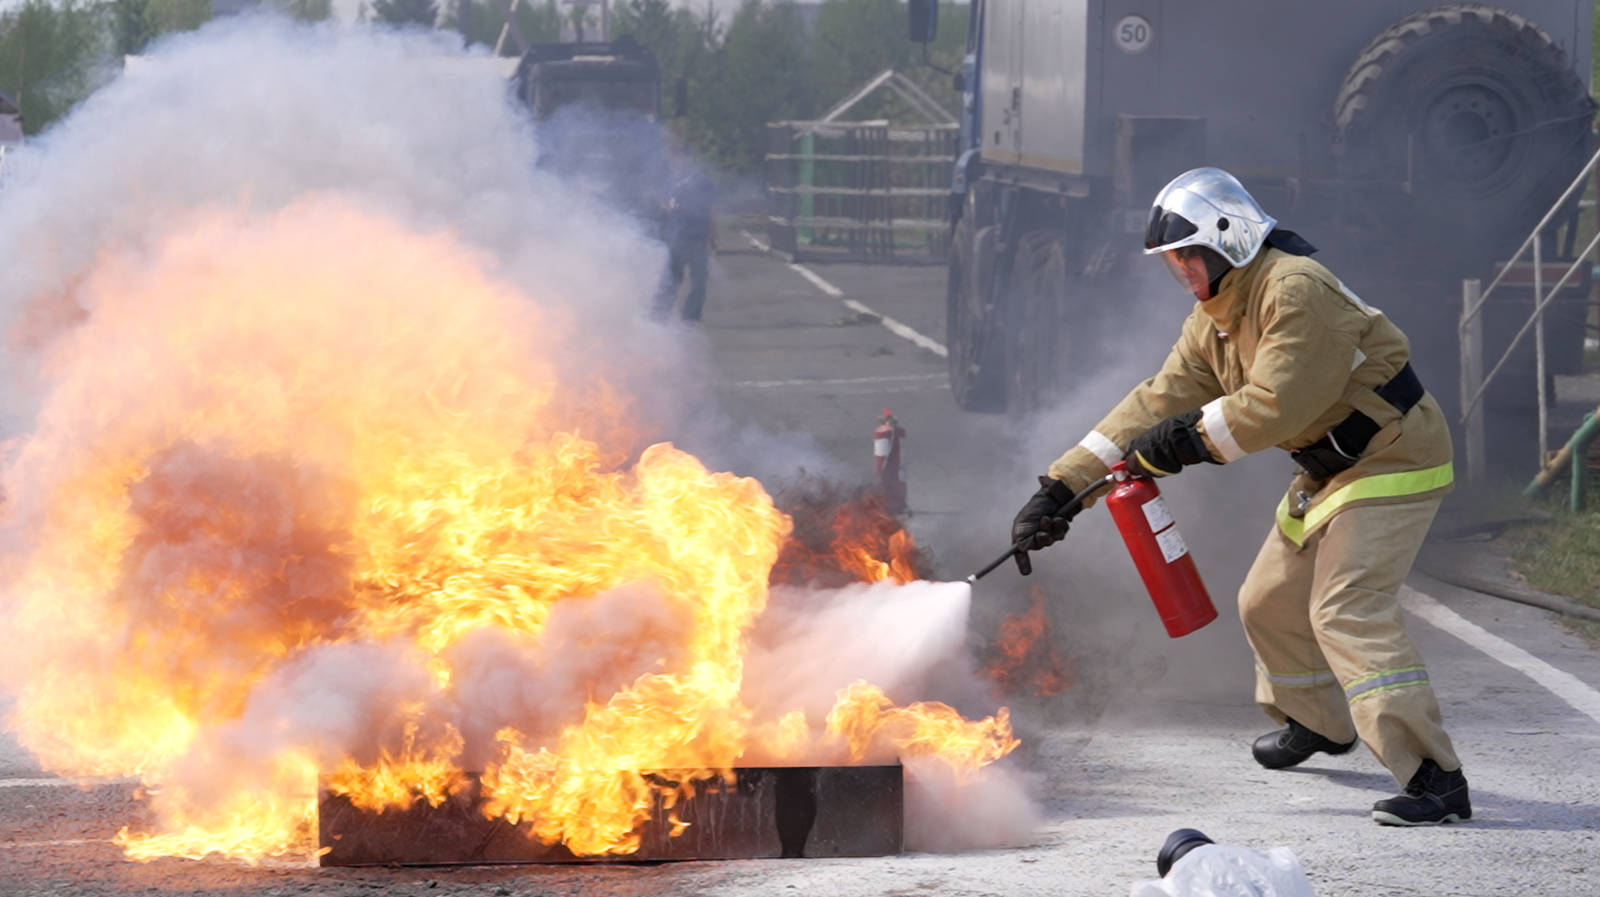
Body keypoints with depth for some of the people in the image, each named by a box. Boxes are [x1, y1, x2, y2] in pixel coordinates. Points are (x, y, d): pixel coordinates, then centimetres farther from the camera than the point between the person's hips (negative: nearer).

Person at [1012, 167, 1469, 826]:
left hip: (1392, 462, -10)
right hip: (1329, 469, 10)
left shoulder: (1296, 292, -24)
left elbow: (1274, 406, -30)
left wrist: (1187, 438, -19)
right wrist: (1063, 483, 0)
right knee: (1270, 600, 18)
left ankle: (1434, 778, -29)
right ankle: (1318, 722, 46)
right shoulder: (1214, 320, 7)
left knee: (1348, 609, -23)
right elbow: (1157, 402, 6)